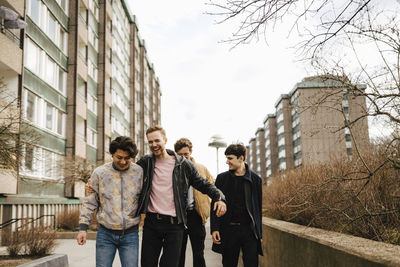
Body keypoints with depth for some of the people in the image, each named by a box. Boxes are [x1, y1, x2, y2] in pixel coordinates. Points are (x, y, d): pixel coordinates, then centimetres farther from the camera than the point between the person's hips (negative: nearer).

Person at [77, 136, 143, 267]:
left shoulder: (139, 172, -1)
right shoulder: (99, 172, -1)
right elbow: (89, 202, 4)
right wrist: (83, 228, 0)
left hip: (130, 234, 0)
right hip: (105, 234, 0)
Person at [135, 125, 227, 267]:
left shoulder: (183, 164, 1)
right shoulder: (145, 162, 5)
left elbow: (203, 184, 5)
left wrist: (219, 197, -11)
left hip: (174, 224, -1)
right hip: (151, 223, 2)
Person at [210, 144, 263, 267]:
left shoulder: (255, 179, 4)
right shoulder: (222, 178, 5)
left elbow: (258, 207, 8)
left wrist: (259, 233, 6)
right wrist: (214, 229, -5)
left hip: (249, 229, 0)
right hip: (228, 229, 1)